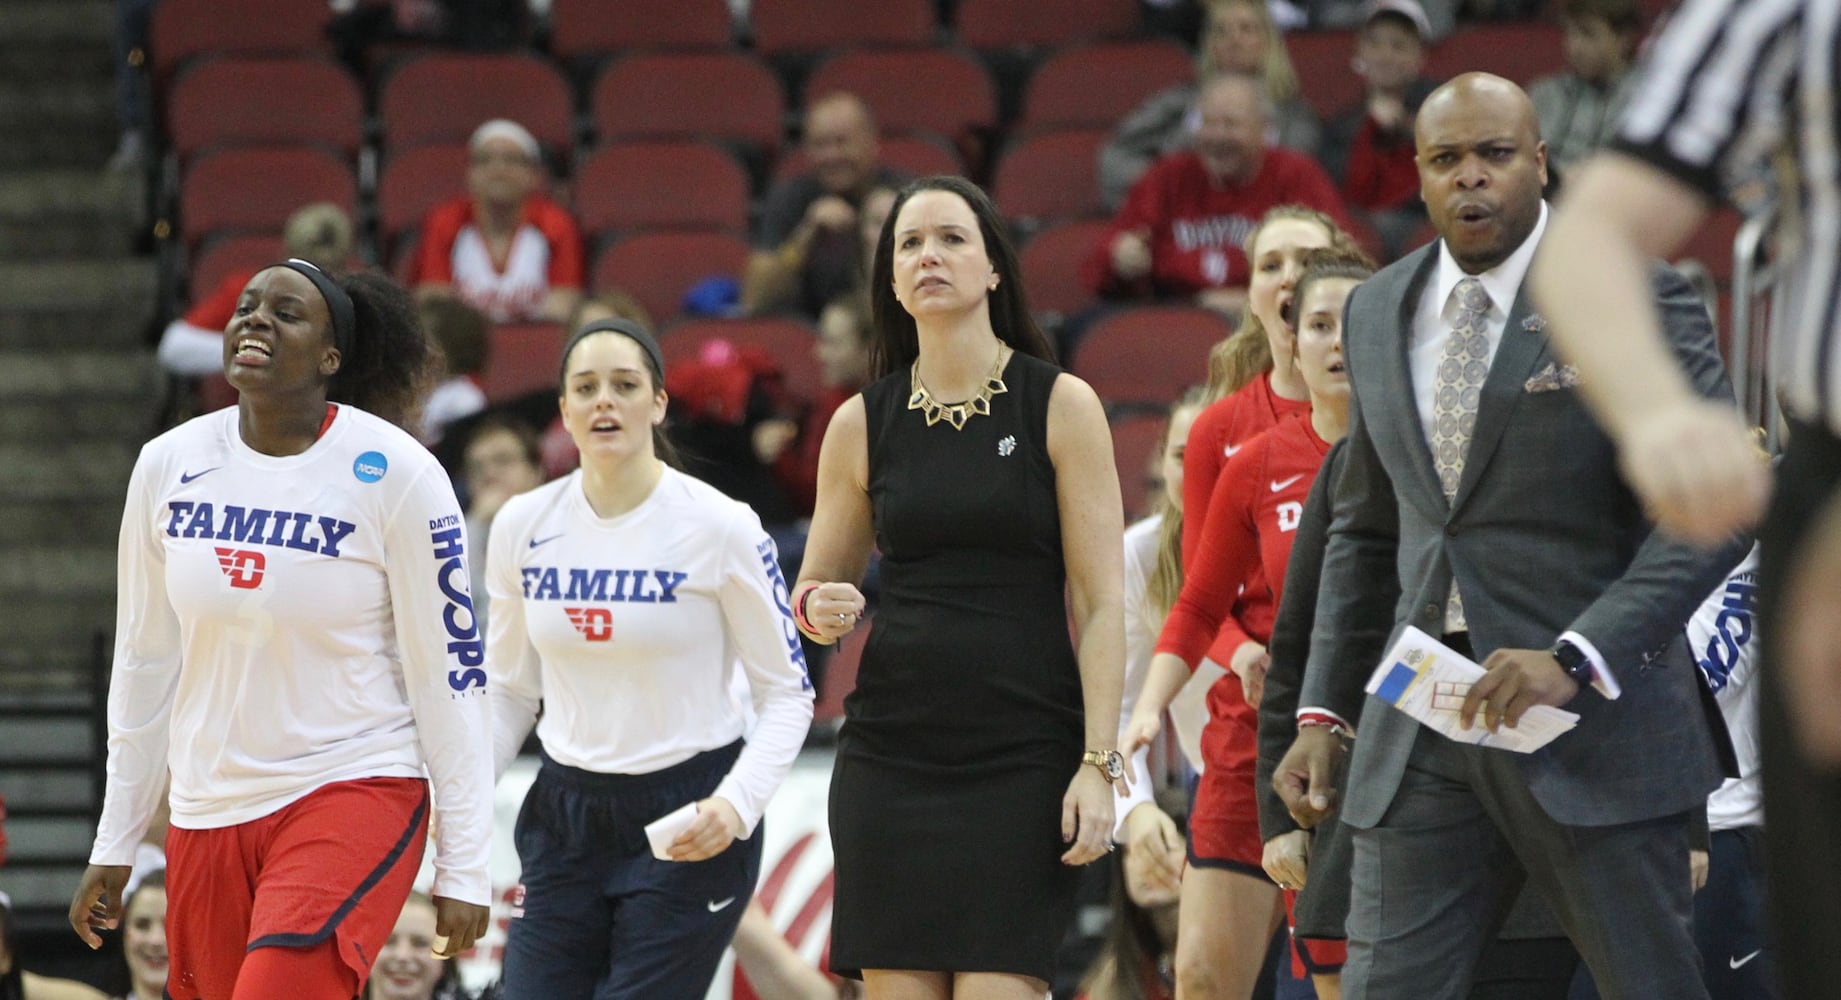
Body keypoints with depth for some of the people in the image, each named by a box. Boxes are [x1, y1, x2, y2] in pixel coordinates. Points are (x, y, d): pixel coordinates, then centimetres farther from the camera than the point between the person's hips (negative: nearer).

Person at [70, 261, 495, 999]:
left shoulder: (395, 474, -9)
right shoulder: (167, 467, 3)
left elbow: (450, 674, -6)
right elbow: (143, 662, 12)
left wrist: (463, 868, -8)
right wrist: (113, 847, 13)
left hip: (354, 793, -5)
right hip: (208, 812, 5)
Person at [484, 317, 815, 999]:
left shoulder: (722, 528, -10)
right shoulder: (522, 527, 2)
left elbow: (787, 694, -4)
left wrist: (737, 803, -20)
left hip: (691, 823, -4)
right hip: (564, 817, 4)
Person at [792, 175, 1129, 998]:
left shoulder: (1061, 406, 0)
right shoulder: (864, 422, 8)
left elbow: (1101, 604, -2)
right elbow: (812, 593, 18)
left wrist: (1099, 762, -11)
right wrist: (821, 612, -7)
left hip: (1024, 753, -3)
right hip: (892, 748, 3)